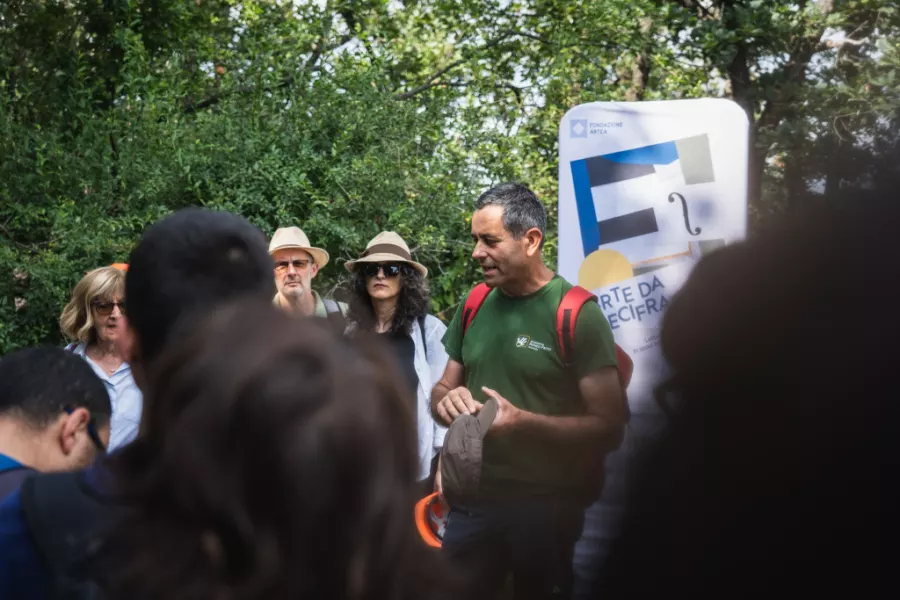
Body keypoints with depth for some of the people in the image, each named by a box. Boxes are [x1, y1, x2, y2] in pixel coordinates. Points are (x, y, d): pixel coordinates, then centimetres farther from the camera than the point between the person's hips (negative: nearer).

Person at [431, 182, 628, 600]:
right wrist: (447, 401, -9)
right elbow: (442, 390, 15)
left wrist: (523, 421, -27)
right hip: (472, 501, 5)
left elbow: (609, 428, -15)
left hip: (545, 508, -4)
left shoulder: (577, 315, -13)